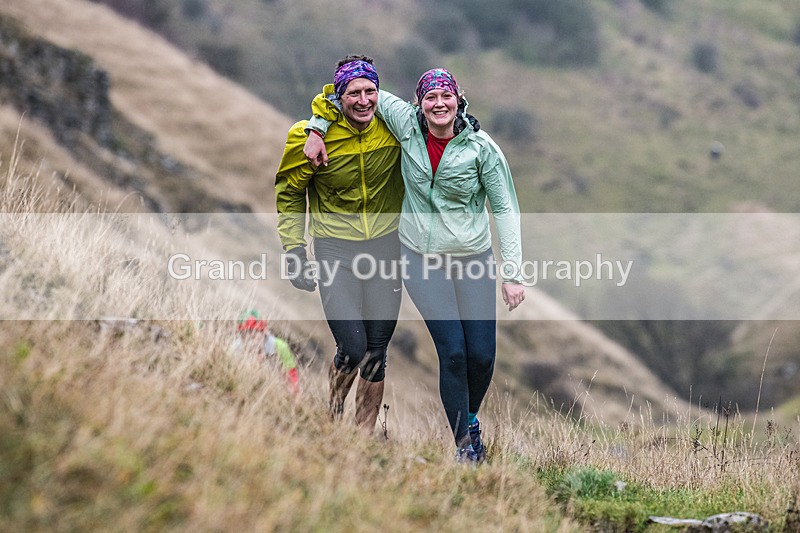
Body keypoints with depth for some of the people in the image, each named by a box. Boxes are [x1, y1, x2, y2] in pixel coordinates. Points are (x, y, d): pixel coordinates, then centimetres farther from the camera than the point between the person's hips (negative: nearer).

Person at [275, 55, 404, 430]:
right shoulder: (311, 136, -13)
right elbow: (289, 194, 0)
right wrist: (294, 251, -4)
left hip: (385, 246, 3)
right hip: (335, 250, -2)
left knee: (376, 354, 6)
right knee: (352, 349, -12)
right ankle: (334, 412, 19)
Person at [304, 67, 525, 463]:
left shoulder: (482, 148, -9)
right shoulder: (408, 126, -6)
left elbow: (505, 210, -4)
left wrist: (512, 273, -8)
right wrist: (317, 129, 1)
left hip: (474, 259, 0)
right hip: (422, 259, 0)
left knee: (482, 355, 1)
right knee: (452, 352, -7)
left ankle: (469, 416, 31)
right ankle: (465, 442, 6)